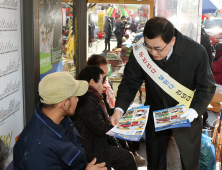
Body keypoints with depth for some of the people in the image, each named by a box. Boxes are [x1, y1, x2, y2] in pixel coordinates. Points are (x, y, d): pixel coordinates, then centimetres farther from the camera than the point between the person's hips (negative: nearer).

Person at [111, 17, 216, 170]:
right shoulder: (140, 51, -21)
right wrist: (119, 109, -26)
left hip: (187, 116, -1)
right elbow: (130, 83, -11)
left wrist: (194, 111, -29)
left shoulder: (196, 52, -25)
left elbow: (207, 87, -14)